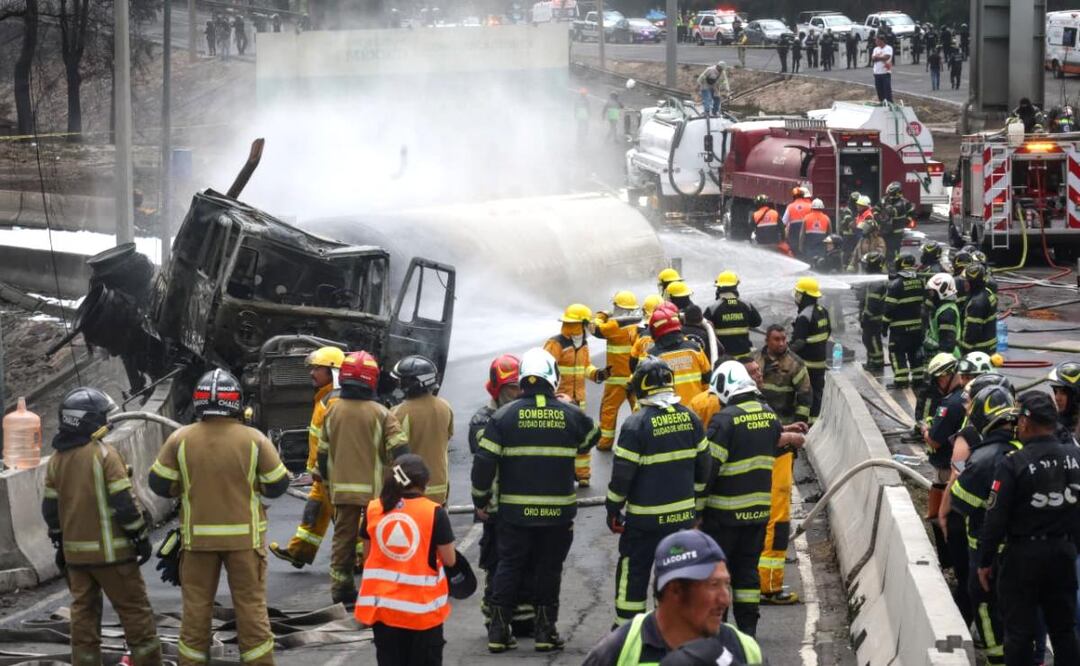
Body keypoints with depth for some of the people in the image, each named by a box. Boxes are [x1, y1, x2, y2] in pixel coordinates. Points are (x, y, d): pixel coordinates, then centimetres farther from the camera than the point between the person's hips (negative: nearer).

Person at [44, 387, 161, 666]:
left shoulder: (56, 460, 6)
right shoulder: (105, 454, -14)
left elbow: (50, 509, 11)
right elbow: (124, 503, -15)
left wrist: (60, 544, 21)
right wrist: (141, 537, -5)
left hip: (75, 551, 6)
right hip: (110, 550, -6)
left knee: (83, 612, 11)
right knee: (135, 611, 2)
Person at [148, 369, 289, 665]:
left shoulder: (180, 439, -7)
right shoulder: (254, 439, -9)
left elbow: (160, 484, -1)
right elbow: (277, 485, -3)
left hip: (198, 537, 1)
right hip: (244, 536, -1)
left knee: (196, 607, 11)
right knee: (251, 605, 8)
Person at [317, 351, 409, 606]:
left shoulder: (332, 411, 2)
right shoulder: (381, 414, -10)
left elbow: (323, 453, 9)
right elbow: (400, 450, -15)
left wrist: (329, 482, 22)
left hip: (341, 488, 3)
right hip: (373, 489, -3)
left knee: (343, 538, 12)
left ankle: (340, 589, 14)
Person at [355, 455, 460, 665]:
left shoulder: (373, 510, 0)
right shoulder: (434, 513, -11)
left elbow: (367, 555, 10)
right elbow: (450, 560, -6)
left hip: (381, 603, 3)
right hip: (422, 606, -3)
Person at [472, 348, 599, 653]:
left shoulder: (505, 416, -6)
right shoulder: (571, 415, -4)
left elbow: (484, 462, -7)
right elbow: (591, 440, 18)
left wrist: (480, 499, 5)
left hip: (515, 512, 0)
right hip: (558, 512, 0)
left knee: (509, 567, 10)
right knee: (549, 569, 10)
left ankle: (499, 630, 9)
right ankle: (545, 630, 11)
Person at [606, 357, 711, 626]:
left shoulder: (637, 424, -16)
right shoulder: (689, 418, 1)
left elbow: (622, 473, -13)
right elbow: (703, 466, 10)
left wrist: (613, 509, 0)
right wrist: (698, 504, 21)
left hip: (645, 517, -5)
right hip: (683, 514, 5)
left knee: (633, 572, 5)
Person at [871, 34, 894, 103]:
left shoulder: (888, 48, -4)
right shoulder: (876, 49, 14)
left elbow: (886, 57, -18)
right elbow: (873, 59, 2)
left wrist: (877, 57, -5)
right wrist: (881, 58, -12)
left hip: (885, 73, -6)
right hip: (877, 73, 6)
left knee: (887, 89, -8)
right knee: (879, 91, 9)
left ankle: (889, 104, -7)